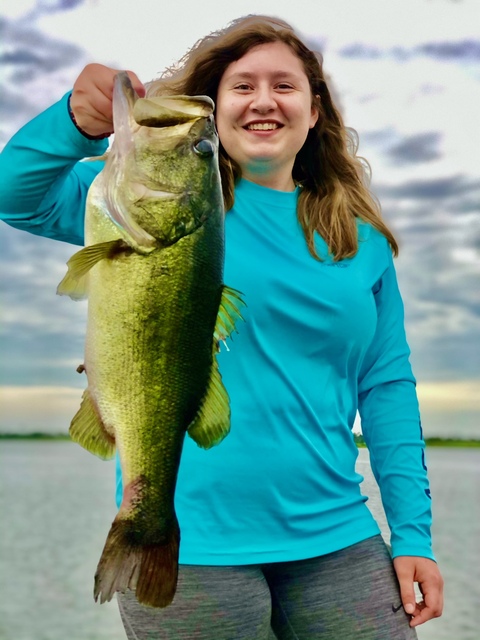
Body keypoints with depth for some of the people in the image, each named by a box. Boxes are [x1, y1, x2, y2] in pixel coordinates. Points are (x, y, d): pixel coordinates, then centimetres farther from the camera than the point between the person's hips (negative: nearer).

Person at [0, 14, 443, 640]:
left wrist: (413, 533, 3)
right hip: (191, 545, -3)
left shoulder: (361, 237, 8)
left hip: (335, 540, 3)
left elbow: (388, 387, 7)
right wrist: (78, 122, -30)